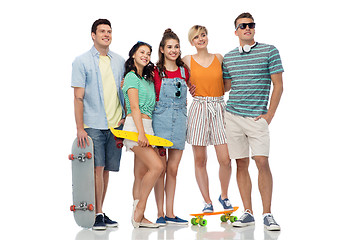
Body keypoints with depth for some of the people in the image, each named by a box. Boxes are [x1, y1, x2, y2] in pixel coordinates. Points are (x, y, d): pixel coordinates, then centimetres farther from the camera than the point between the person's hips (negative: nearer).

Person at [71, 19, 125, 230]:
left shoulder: (120, 61, 12)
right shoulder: (82, 61, 0)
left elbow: (126, 91, 18)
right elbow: (78, 97, -4)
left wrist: (125, 116, 8)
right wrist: (80, 128, -10)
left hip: (115, 124, 4)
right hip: (93, 125, -4)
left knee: (106, 169, 7)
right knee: (97, 168, -8)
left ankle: (101, 212, 17)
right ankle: (97, 215, -1)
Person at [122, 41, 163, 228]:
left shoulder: (147, 79, 20)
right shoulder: (131, 77, -4)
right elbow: (134, 107, -13)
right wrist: (141, 133, -20)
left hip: (146, 126, 8)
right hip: (136, 126, -8)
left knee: (141, 174, 5)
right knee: (156, 166, -17)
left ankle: (138, 218, 6)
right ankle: (139, 210, -10)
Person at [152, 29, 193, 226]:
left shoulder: (184, 72, 11)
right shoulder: (155, 72, -2)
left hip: (179, 121, 4)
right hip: (160, 120, -4)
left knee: (173, 169, 6)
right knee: (160, 169, -1)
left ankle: (170, 213, 11)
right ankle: (160, 213, 6)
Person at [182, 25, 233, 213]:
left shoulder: (219, 58, 10)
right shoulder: (187, 60, 5)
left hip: (218, 108, 1)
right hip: (198, 109, -1)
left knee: (225, 159, -5)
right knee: (200, 160, 1)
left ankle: (224, 196, 19)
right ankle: (207, 202, 13)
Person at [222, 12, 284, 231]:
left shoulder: (269, 51, 1)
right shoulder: (229, 57, 12)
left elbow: (278, 85, 0)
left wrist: (269, 115, -6)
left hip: (257, 117, -3)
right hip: (232, 115, 3)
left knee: (262, 163, -10)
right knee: (242, 164, 4)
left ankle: (267, 214, -3)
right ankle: (248, 213, 10)